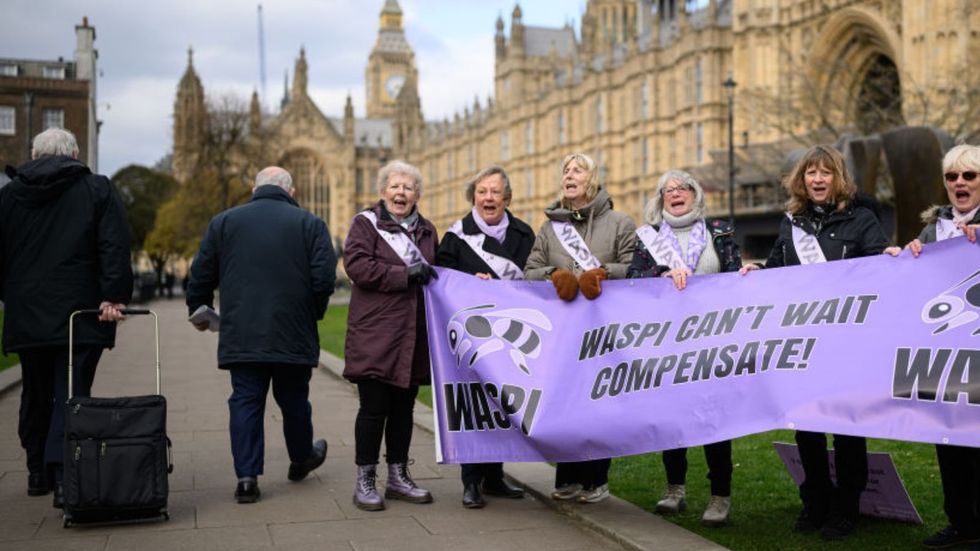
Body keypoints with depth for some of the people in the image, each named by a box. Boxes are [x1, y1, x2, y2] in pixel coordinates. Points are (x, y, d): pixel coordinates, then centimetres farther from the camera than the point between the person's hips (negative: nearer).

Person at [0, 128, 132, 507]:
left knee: (36, 396, 17)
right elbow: (115, 247, -9)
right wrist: (114, 296, -12)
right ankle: (64, 476, -12)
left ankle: (38, 473, 26)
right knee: (72, 394, -2)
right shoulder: (97, 189, 1)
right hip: (81, 314, -3)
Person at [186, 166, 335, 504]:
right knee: (293, 400, 16)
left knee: (245, 400, 5)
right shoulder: (309, 224, 1)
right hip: (293, 334, 0)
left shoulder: (224, 222, 7)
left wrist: (198, 311, 22)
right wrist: (313, 313, 10)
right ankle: (301, 460, 35)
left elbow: (201, 274, 7)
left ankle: (247, 476, 0)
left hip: (241, 334, 1)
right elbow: (325, 277, -6)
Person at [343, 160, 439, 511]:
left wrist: (431, 275, 5)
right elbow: (357, 265, -15)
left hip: (413, 337, 6)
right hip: (375, 335, -6)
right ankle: (365, 481, 7)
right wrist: (405, 275, -18)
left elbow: (436, 274, 28)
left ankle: (398, 476, 23)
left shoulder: (426, 230, 18)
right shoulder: (366, 223, 0)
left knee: (403, 408, 12)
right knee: (374, 407, -4)